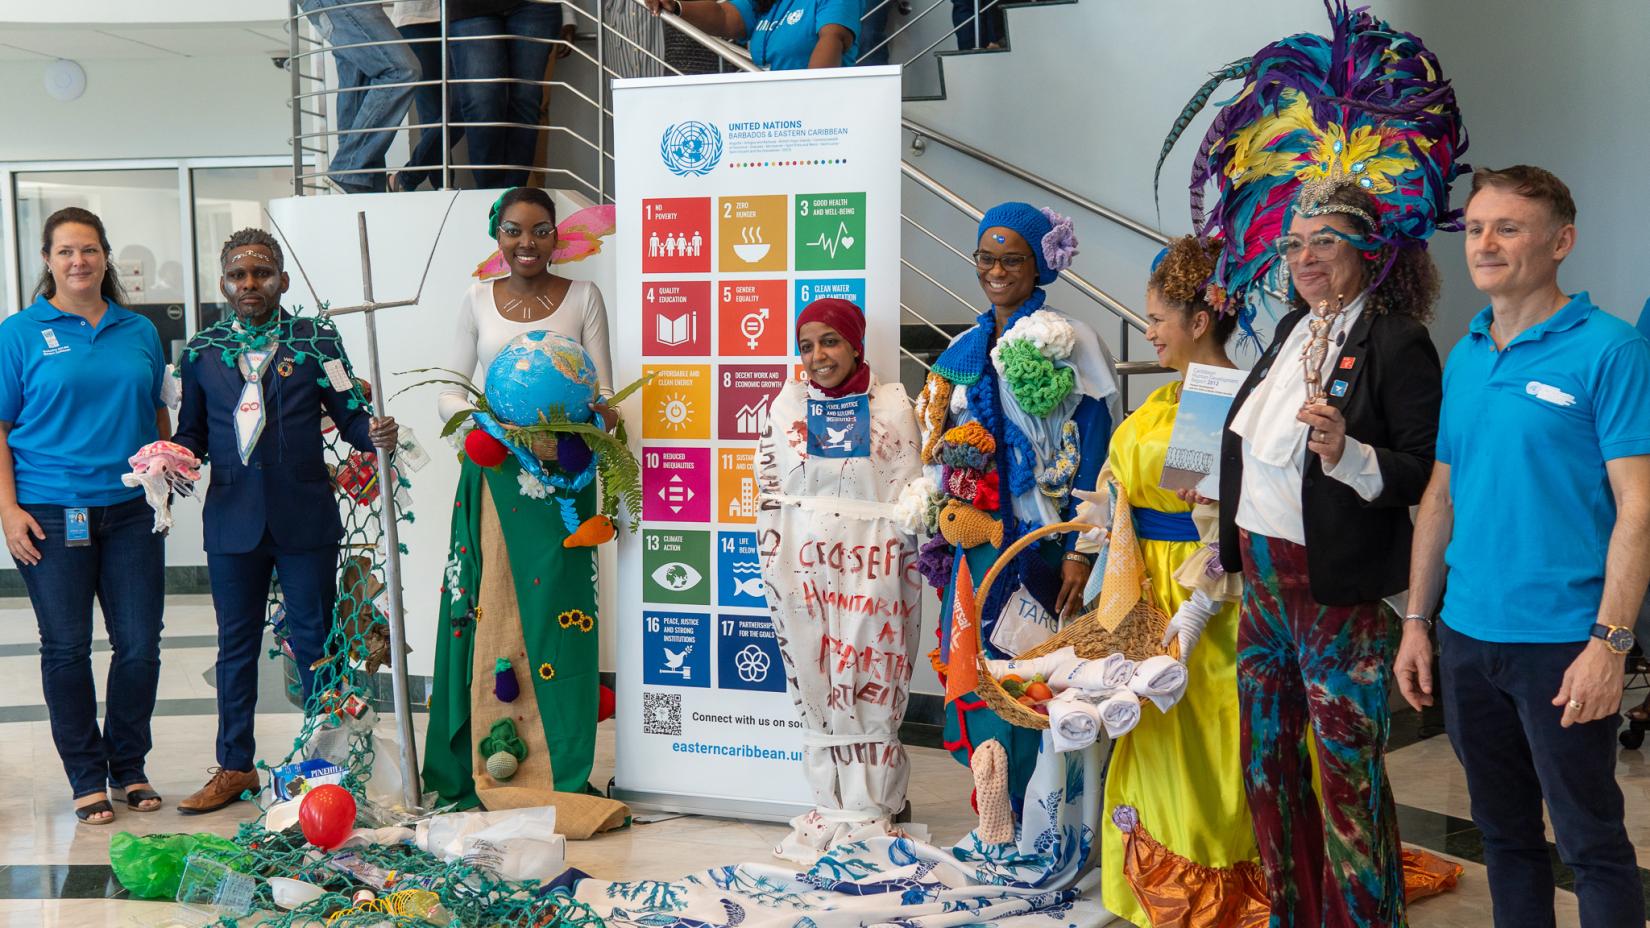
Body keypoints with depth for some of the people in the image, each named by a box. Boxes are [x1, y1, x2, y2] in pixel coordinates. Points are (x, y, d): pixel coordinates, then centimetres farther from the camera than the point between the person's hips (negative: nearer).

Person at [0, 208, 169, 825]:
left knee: (140, 644, 4)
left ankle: (130, 767, 22)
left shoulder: (139, 331, 10)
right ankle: (87, 779, 17)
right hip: (51, 513, -3)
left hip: (132, 511, 3)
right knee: (66, 648, 4)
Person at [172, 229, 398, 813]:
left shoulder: (315, 340, 2)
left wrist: (374, 433, -20)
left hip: (305, 517, -2)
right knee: (236, 645, 13)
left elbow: (348, 413, 1)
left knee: (314, 643, 6)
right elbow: (191, 431, 13)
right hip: (232, 519, 2)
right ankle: (234, 768, 25)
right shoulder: (202, 352, 8)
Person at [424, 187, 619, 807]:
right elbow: (450, 393, 7)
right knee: (489, 615, -1)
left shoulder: (582, 297, 6)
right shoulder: (478, 301, 10)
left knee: (556, 618, -3)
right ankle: (484, 774, 8)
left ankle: (557, 778, 4)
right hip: (492, 476, 1)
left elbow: (604, 397, 2)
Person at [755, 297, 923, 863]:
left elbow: (907, 496, 1)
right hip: (804, 565, 2)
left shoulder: (891, 406, 3)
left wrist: (898, 570, -4)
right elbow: (769, 489, 9)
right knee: (816, 688, 5)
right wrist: (776, 565, 3)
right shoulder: (786, 405, 10)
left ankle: (871, 813, 9)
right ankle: (831, 809, 15)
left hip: (871, 567, -2)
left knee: (871, 688, -1)